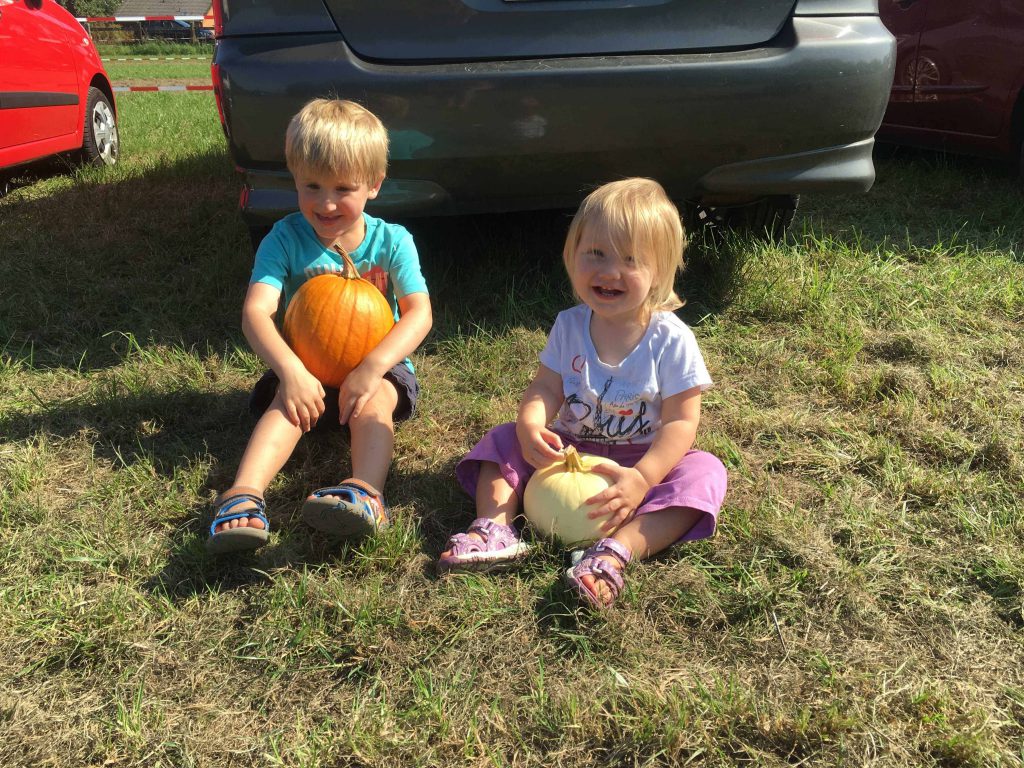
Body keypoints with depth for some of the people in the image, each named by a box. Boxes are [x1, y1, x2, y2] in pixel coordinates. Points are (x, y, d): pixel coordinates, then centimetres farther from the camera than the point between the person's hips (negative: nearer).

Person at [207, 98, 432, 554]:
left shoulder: (392, 242, -5)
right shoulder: (286, 238, -7)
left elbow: (419, 313, -16)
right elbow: (255, 311, -19)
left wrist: (372, 368, -33)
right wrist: (291, 371, -38)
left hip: (380, 367, 0)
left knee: (376, 399, -34)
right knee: (287, 401, -31)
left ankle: (366, 492, -58)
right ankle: (244, 497, -50)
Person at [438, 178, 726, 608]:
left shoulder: (672, 340, -16)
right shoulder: (569, 326, -5)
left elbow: (681, 422, -18)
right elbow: (545, 388, -6)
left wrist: (642, 478, -34)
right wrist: (530, 427, -31)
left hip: (645, 461, -3)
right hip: (569, 452, 4)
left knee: (703, 473, -29)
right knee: (503, 441, -7)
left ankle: (615, 552, -45)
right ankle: (495, 524, -28)